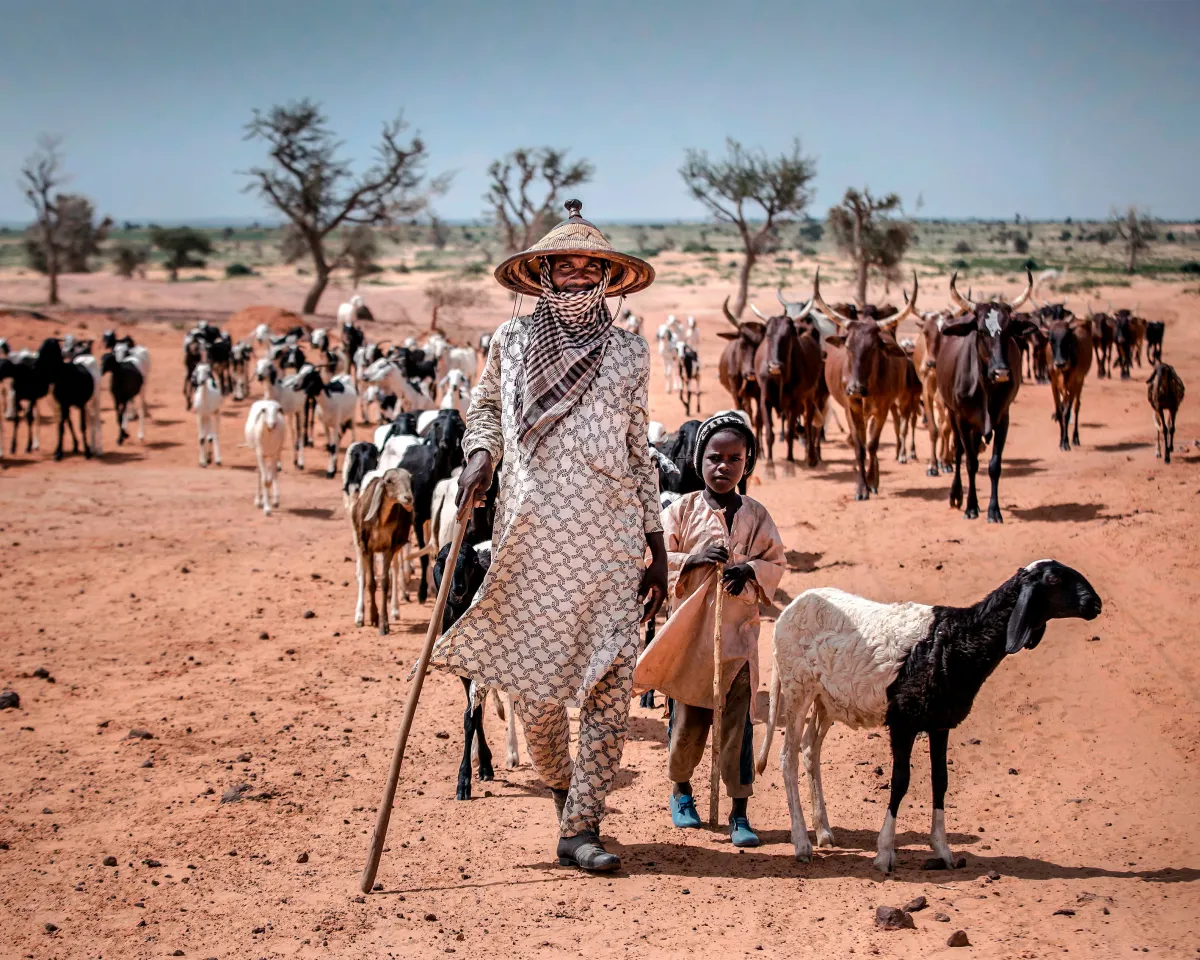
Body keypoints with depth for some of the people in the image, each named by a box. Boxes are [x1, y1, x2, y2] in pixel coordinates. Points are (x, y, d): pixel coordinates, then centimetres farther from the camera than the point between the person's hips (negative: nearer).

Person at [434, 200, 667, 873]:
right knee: (536, 682, 3)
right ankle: (560, 783, 33)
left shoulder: (630, 353, 7)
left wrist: (658, 548, 11)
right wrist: (479, 455, 1)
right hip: (532, 538, 0)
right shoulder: (512, 342, 6)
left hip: (611, 540, 0)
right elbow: (484, 407, 23)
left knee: (612, 685, -6)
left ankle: (581, 828, 2)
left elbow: (640, 454, 13)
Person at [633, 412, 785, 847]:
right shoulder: (682, 510, 2)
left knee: (737, 721, -3)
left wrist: (751, 570, -11)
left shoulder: (756, 515, 5)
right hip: (689, 628, 0)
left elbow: (775, 562, 9)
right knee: (687, 717, 10)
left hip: (737, 631, 0)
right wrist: (694, 559, -15)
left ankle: (740, 812, 1)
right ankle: (681, 788, 34)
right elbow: (657, 558, 0)